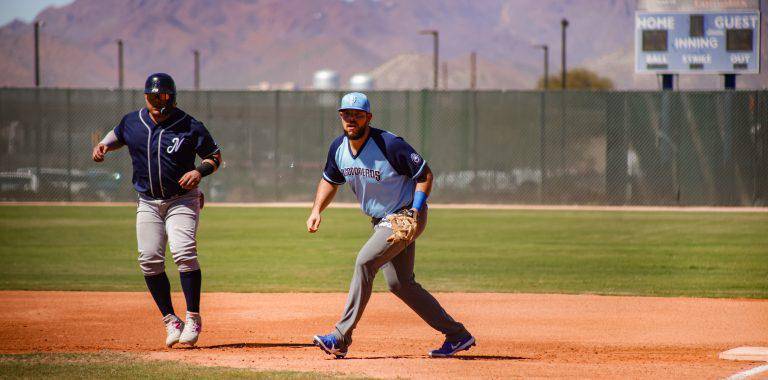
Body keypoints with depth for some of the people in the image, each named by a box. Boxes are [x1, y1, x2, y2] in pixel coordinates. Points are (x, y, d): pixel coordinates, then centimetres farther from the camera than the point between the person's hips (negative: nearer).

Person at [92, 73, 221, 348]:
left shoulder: (189, 127, -10)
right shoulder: (132, 122, 1)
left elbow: (214, 155, -1)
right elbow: (117, 135, 22)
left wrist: (200, 171, -20)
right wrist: (104, 146, 1)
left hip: (181, 199, -4)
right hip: (148, 203, 4)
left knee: (183, 253, -20)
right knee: (149, 260, -4)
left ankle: (193, 317, -11)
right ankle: (171, 321, 7)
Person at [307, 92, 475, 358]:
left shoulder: (390, 145, -23)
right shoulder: (339, 148, -2)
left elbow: (425, 174, -15)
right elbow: (330, 180, 16)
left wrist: (415, 211, -26)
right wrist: (317, 210, 0)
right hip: (381, 222, 8)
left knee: (365, 261, -22)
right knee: (399, 283, 7)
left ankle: (342, 337, -19)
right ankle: (457, 335, 16)